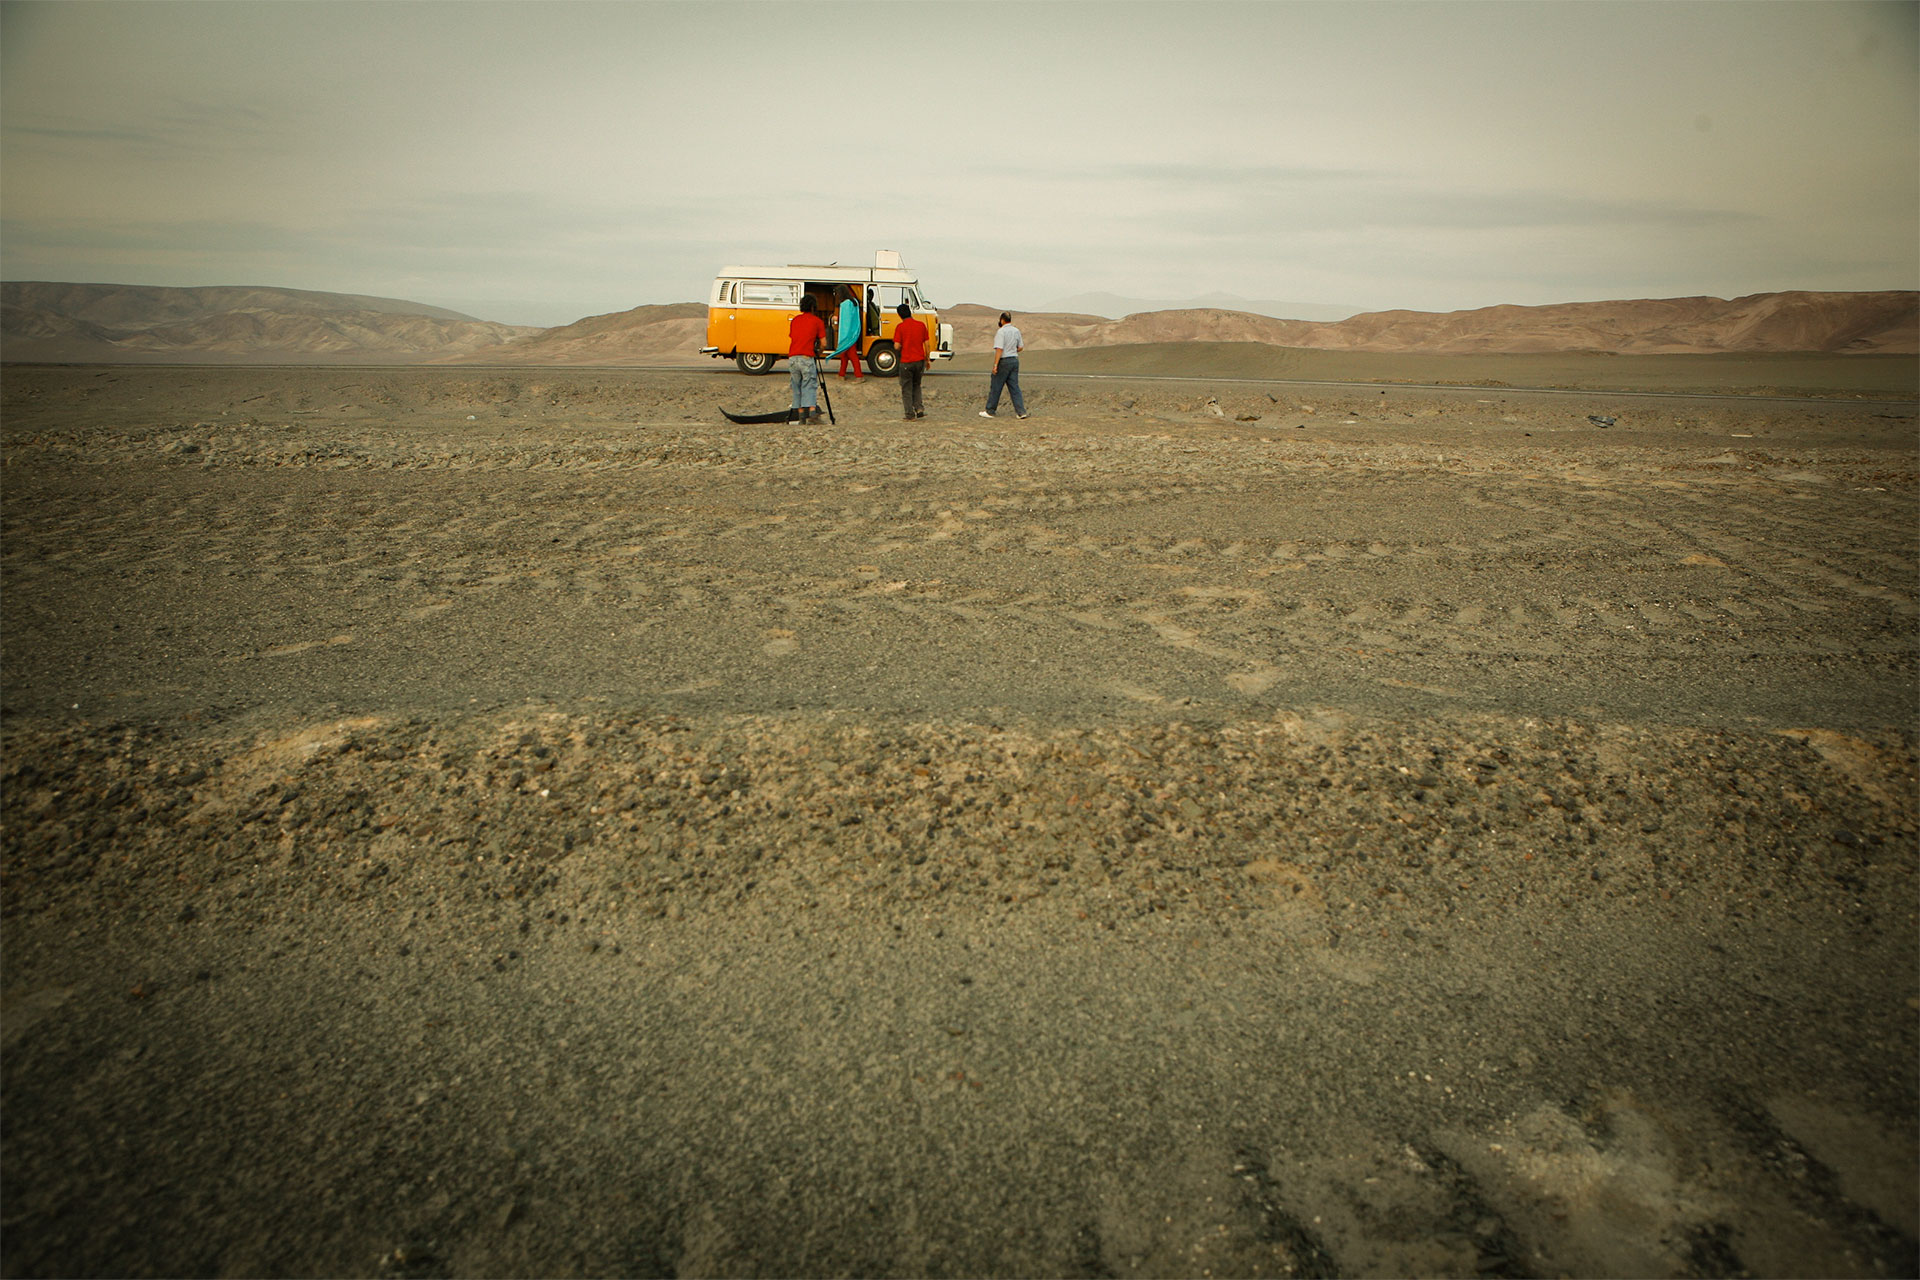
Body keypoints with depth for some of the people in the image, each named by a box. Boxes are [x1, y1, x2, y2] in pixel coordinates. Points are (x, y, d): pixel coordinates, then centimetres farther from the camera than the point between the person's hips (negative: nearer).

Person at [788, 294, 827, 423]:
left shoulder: (794, 320, 19)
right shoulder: (817, 321, 6)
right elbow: (823, 342, 3)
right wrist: (819, 352, 23)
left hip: (792, 358, 4)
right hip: (807, 358, -4)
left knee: (797, 388, 10)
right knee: (810, 386, -4)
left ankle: (801, 415, 7)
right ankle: (812, 412, -19)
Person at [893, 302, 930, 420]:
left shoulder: (900, 327, -9)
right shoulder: (921, 325, 2)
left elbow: (897, 346, -12)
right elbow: (926, 344, 5)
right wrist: (927, 360, 14)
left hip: (906, 362, -4)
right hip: (920, 360, 4)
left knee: (907, 388, 6)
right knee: (916, 385, 22)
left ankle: (910, 415, 4)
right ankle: (918, 409, 9)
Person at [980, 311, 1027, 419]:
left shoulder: (1001, 332, -14)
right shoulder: (1016, 331, 8)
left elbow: (999, 349, -20)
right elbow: (1020, 348, 15)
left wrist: (995, 364, -20)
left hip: (1004, 361, -6)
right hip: (1015, 360, 7)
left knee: (995, 387, 3)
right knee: (1014, 387, 6)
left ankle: (989, 411, 11)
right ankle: (1021, 411, -2)